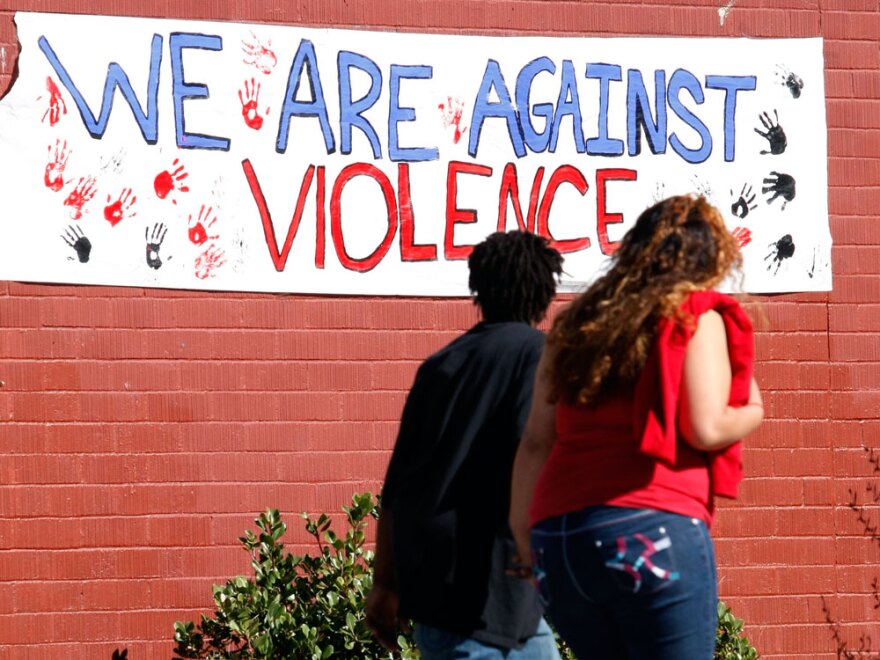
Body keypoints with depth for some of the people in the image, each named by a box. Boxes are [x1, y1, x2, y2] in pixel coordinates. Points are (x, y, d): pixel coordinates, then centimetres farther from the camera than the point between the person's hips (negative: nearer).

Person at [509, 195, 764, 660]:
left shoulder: (577, 325, 19)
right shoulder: (696, 318, 4)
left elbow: (535, 443, 14)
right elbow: (706, 428, -7)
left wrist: (523, 537, 16)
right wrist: (752, 411, 13)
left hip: (557, 536, 6)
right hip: (654, 533, -6)